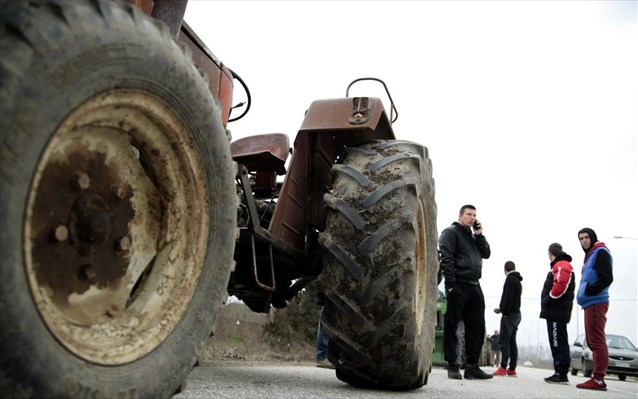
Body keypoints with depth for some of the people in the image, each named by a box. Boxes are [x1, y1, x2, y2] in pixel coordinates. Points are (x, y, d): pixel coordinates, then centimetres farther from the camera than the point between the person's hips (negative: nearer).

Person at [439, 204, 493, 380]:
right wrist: (451, 283, -18)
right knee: (452, 326, -3)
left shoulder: (473, 236, 25)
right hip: (458, 285, -8)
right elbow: (446, 258, -11)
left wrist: (480, 235, 8)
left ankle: (472, 366, 11)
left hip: (474, 286, 8)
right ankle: (452, 366, 0)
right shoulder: (450, 232, 0)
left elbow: (486, 253, 18)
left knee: (477, 326, 6)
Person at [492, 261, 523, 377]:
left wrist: (502, 311, -14)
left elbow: (508, 298, -19)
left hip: (509, 314, -9)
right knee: (512, 341, 8)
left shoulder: (510, 280, -10)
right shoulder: (518, 281, 18)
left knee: (503, 341, -10)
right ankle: (512, 369, 8)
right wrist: (502, 309, 17)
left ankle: (503, 367, -14)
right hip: (517, 313, 9)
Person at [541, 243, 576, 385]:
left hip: (556, 312, -11)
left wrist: (547, 301, -14)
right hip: (556, 312, 11)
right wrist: (546, 304, 17)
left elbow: (560, 286, -23)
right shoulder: (559, 266, 24)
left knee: (558, 343, -11)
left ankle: (561, 374, -12)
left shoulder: (561, 265, -9)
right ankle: (560, 373, 14)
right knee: (557, 343, 11)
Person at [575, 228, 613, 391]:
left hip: (596, 303, -10)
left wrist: (588, 291, -14)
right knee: (593, 341, 11)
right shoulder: (590, 255, 23)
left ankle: (598, 379, -13)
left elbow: (607, 278, -17)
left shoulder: (600, 252, -6)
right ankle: (598, 378, 14)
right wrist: (584, 294, 12)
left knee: (596, 340, -12)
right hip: (591, 303, 10)